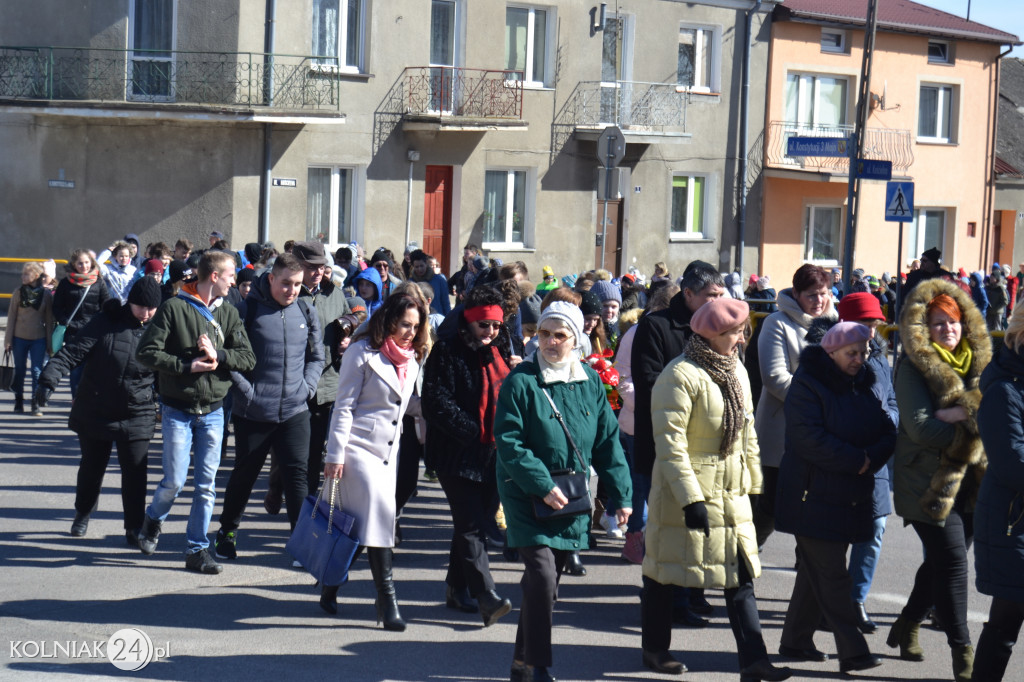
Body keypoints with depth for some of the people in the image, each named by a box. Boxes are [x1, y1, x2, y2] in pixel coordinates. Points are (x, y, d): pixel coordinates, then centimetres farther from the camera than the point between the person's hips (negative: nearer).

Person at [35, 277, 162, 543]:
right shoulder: (106, 322, -10)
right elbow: (73, 351, -14)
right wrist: (48, 380, -25)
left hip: (137, 417, 0)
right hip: (95, 411, 0)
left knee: (134, 472, -6)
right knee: (91, 466, 15)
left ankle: (134, 528, 6)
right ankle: (82, 514, 39)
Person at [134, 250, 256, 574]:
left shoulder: (229, 313, 7)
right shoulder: (173, 308, -7)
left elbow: (248, 358, 1)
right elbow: (148, 352, -11)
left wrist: (217, 355, -16)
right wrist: (187, 365, -18)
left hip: (213, 411, 4)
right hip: (177, 410, -4)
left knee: (207, 484, 3)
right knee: (175, 480, -4)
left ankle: (197, 549, 11)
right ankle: (153, 520, 27)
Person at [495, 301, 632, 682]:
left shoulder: (590, 382, 5)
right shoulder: (520, 381, -10)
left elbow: (607, 441, 9)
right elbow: (508, 442, -14)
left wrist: (621, 495, 3)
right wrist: (543, 486, -21)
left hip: (571, 498, 5)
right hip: (526, 494, -5)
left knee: (549, 579, 11)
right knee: (542, 574, -15)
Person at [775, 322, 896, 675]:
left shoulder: (862, 387, 14)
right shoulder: (807, 385, -10)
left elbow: (887, 431, 9)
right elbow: (810, 438, -20)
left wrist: (872, 458, -12)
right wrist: (857, 461, -17)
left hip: (850, 496, 8)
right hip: (815, 495, -8)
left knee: (817, 571, 14)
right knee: (831, 575, -8)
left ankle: (795, 640, 23)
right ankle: (853, 651, -10)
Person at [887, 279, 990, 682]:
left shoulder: (978, 361, 10)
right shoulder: (914, 367, -7)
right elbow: (919, 427, -15)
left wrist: (959, 413, -17)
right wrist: (973, 426, -15)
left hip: (968, 479, 6)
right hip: (929, 480, -6)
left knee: (942, 561, 14)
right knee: (952, 562, -8)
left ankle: (906, 627, 34)